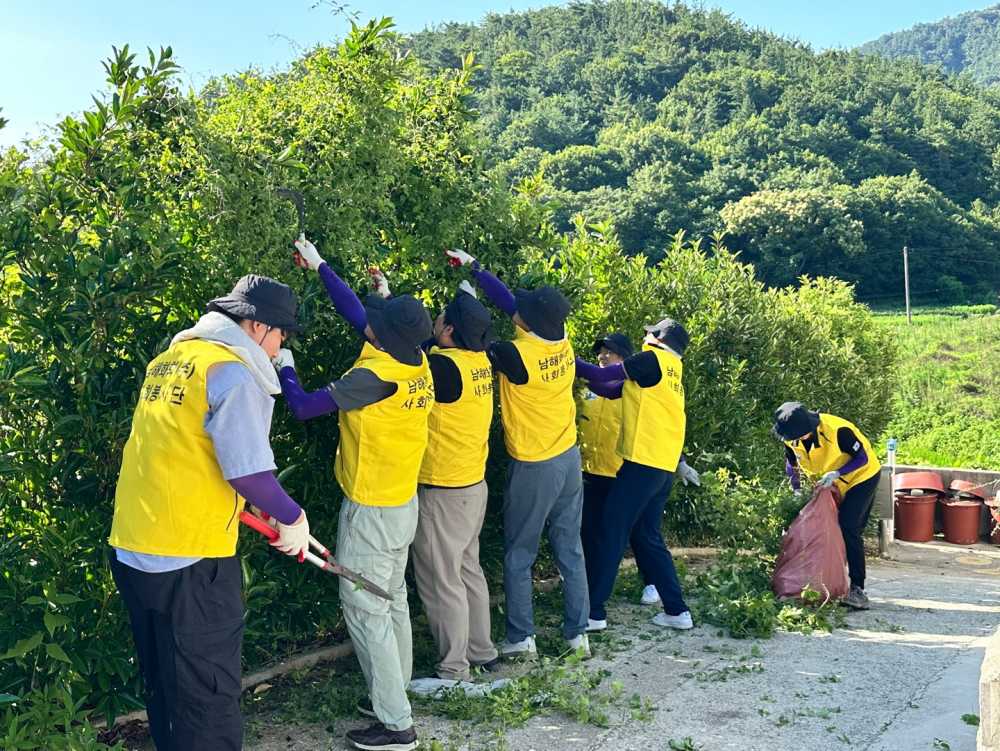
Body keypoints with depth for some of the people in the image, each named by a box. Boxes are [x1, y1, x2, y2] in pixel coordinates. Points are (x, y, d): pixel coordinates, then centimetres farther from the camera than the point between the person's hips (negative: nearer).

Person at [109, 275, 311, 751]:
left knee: (164, 687, 22)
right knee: (207, 696, 4)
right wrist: (293, 518, -4)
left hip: (130, 550, 9)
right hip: (189, 559, -9)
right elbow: (248, 470, -20)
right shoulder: (234, 371, -14)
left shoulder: (169, 359, 13)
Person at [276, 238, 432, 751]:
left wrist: (284, 366, -2)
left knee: (365, 609, -1)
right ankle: (394, 694, 31)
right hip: (404, 503, 9)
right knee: (392, 600, 18)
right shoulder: (416, 362, -3)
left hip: (371, 511, -9)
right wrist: (319, 266, 16)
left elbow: (304, 407, -21)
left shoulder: (377, 376, -27)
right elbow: (355, 313, 9)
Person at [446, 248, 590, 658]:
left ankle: (521, 638, 14)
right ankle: (578, 633, 19)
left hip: (534, 467, -6)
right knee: (571, 550, 13)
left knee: (518, 555, 8)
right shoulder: (561, 342, -4)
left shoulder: (517, 355, -23)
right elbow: (510, 301, 7)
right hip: (568, 459, 6)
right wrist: (474, 267, 13)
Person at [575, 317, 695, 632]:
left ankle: (593, 612, 0)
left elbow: (601, 376, -8)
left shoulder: (653, 359, -4)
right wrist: (586, 373, 12)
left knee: (611, 535, -3)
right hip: (663, 467, 9)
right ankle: (677, 611, 16)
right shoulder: (668, 372, 21)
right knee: (647, 538, 15)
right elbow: (611, 389, 18)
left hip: (643, 463, -9)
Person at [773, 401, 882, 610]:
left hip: (861, 476, -7)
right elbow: (792, 464, 4)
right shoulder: (792, 439, -16)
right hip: (830, 484, 7)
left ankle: (857, 588, -17)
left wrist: (836, 473, -35)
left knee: (848, 529, -20)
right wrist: (797, 489, -8)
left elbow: (863, 457, -24)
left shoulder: (837, 429, -34)